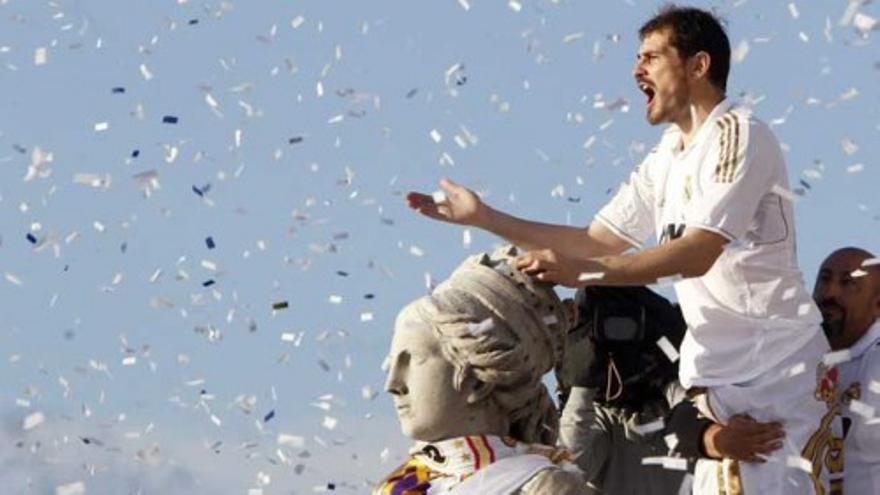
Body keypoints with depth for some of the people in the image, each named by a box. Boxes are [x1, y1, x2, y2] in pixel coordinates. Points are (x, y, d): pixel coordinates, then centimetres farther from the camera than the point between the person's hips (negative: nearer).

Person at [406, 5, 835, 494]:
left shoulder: (738, 134, -13)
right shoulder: (667, 156, 14)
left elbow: (698, 253, -24)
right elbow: (597, 240, 18)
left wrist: (582, 271, -31)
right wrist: (482, 216, 13)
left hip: (777, 371, -8)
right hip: (720, 375, 8)